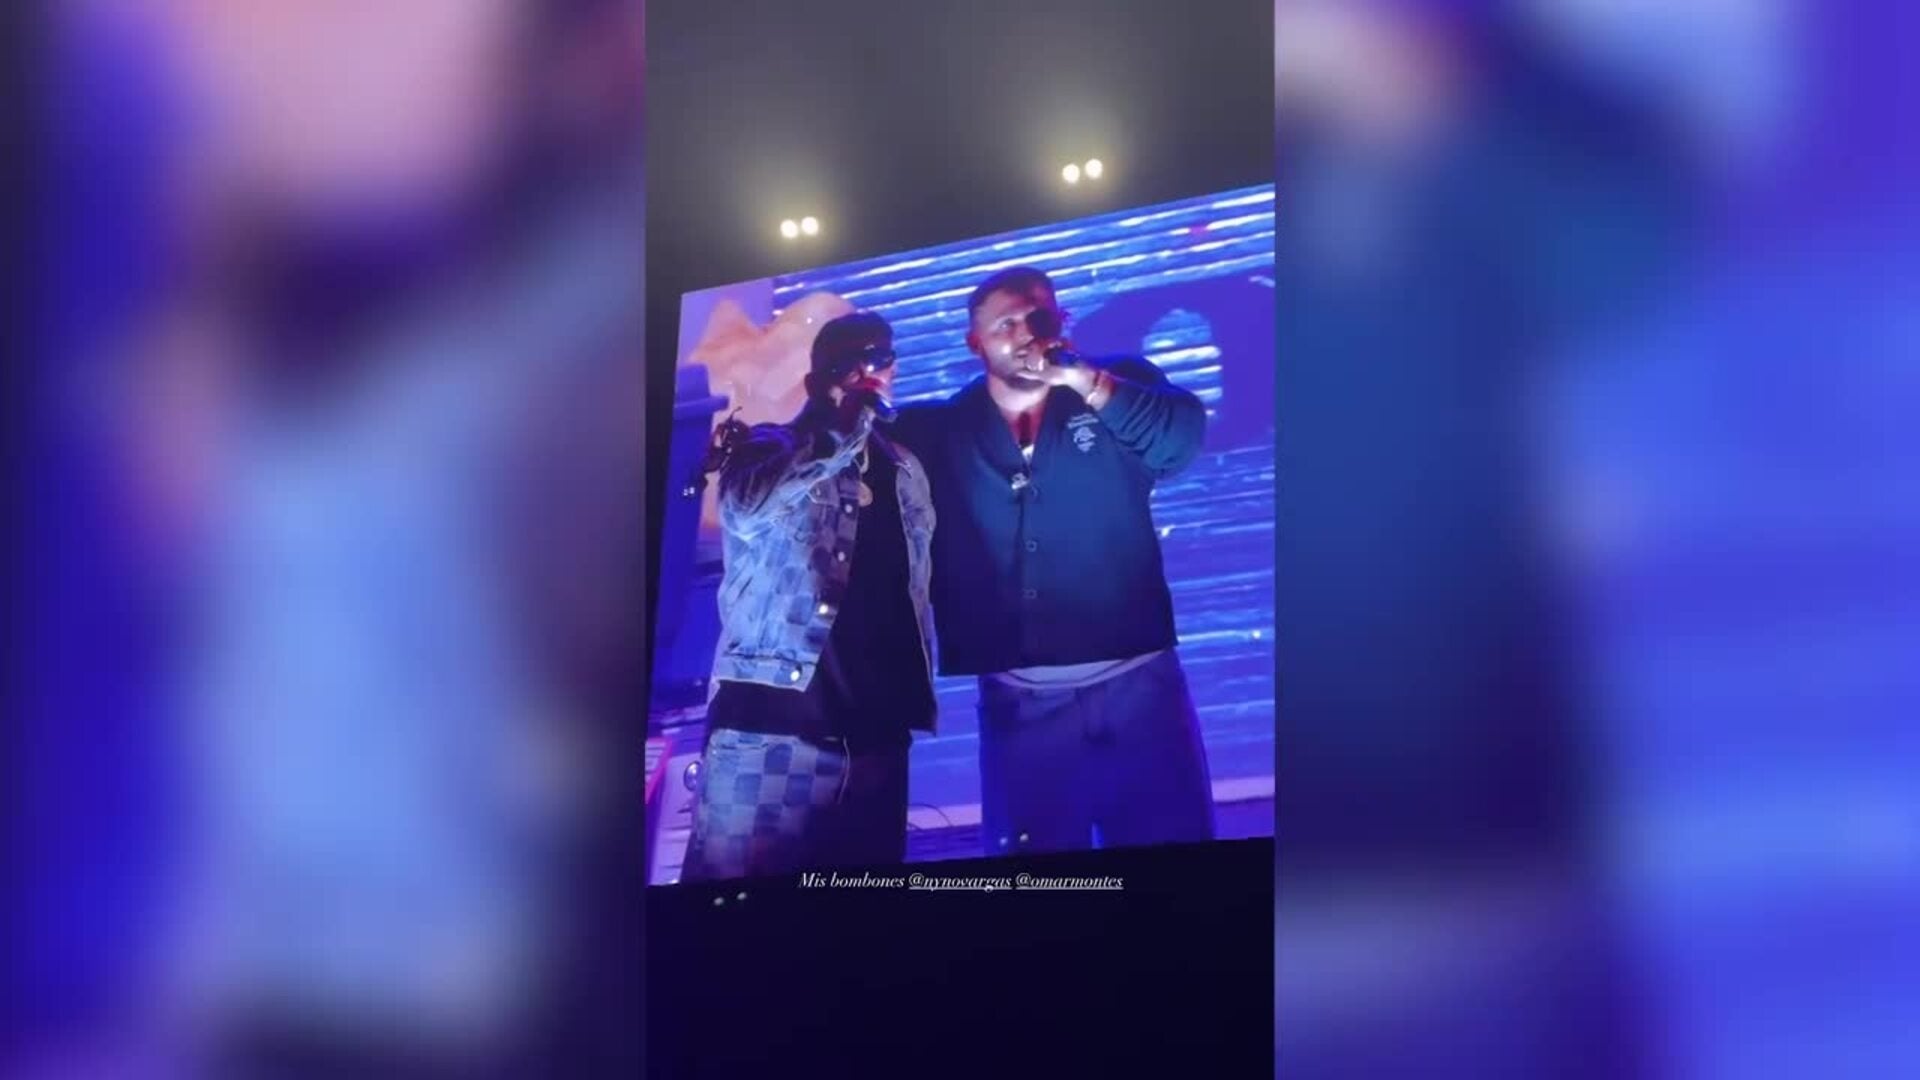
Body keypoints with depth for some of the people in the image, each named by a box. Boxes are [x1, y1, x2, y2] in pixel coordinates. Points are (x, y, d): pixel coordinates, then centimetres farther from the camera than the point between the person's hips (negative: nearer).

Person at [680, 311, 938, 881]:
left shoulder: (904, 472, 19)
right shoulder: (768, 450, 4)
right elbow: (749, 506, -19)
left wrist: (917, 697, 14)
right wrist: (843, 422, -17)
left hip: (876, 735, 5)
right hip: (770, 727, -5)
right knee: (733, 878, -8)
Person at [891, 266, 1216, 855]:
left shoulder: (1119, 390, 6)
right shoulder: (940, 432, 9)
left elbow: (1182, 439, -12)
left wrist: (1087, 383, -20)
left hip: (1136, 681, -1)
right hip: (1019, 701, 1)